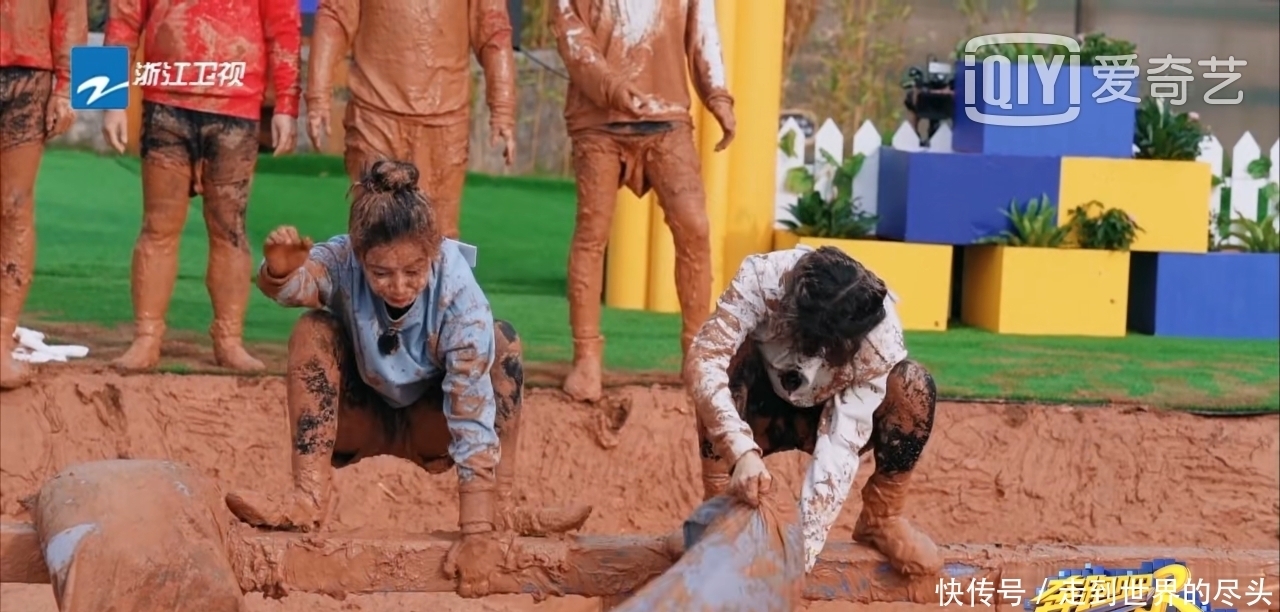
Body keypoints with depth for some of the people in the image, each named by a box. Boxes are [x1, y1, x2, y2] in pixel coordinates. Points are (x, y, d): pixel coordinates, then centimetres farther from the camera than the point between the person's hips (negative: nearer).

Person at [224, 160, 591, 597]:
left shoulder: (459, 295, -30)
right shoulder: (344, 262, -25)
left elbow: (473, 418, -33)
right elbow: (293, 282, -45)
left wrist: (476, 535, -39)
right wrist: (280, 271, -71)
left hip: (431, 423, -1)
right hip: (359, 420, 1)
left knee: (502, 340, -24)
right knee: (314, 330, -26)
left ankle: (499, 507, -23)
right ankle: (308, 497, -31)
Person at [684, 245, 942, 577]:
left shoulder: (881, 336, -31)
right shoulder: (763, 280, -35)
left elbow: (843, 439, -33)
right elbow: (701, 361, -42)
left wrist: (806, 541, -41)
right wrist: (743, 451, -54)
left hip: (829, 415, 1)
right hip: (765, 409, 0)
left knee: (913, 384, -28)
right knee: (731, 359, -34)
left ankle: (880, 516, -9)